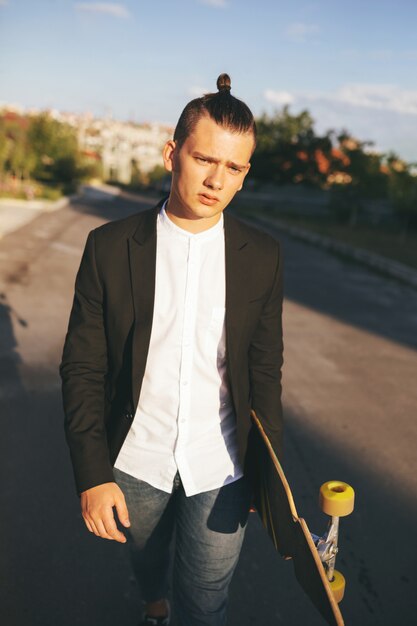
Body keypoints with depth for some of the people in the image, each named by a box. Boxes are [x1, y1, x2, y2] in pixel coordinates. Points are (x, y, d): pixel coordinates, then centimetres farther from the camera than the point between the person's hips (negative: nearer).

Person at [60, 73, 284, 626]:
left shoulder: (262, 258, -7)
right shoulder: (110, 247, -11)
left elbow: (265, 371, 0)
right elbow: (82, 367, -7)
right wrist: (92, 474, -10)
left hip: (220, 469, 0)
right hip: (135, 462, 1)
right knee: (145, 560, 28)